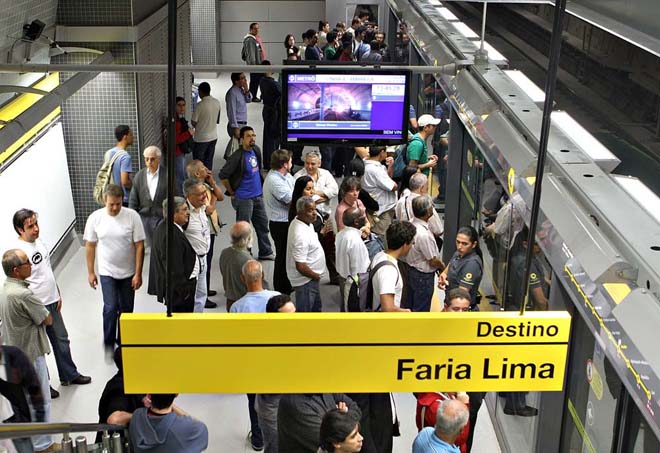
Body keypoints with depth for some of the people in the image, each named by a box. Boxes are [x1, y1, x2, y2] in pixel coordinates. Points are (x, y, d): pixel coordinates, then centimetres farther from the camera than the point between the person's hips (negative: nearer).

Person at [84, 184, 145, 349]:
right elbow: (90, 246, 1)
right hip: (107, 272, 0)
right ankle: (108, 345, 7)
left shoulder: (132, 216, -14)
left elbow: (139, 246, -10)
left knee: (126, 310, 12)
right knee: (110, 308, -9)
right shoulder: (95, 218, -10)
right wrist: (90, 272, 2)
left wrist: (138, 274, -11)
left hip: (128, 272, 1)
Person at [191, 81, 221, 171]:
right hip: (213, 137, 6)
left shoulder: (200, 105, -21)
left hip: (201, 138, -6)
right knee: (209, 161, 15)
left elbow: (194, 123, -14)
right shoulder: (217, 102, -1)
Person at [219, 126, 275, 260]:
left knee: (262, 224, 17)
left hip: (258, 195, 8)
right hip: (244, 198, -8)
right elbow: (223, 176, -19)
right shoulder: (238, 156, -20)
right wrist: (232, 193, -10)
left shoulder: (256, 150, 3)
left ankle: (266, 252, 32)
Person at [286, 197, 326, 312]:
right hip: (305, 280, -10)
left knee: (316, 307, 27)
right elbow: (301, 266, -30)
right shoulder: (301, 234, -33)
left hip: (311, 278, 10)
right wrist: (316, 276, -15)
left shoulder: (303, 222, -2)